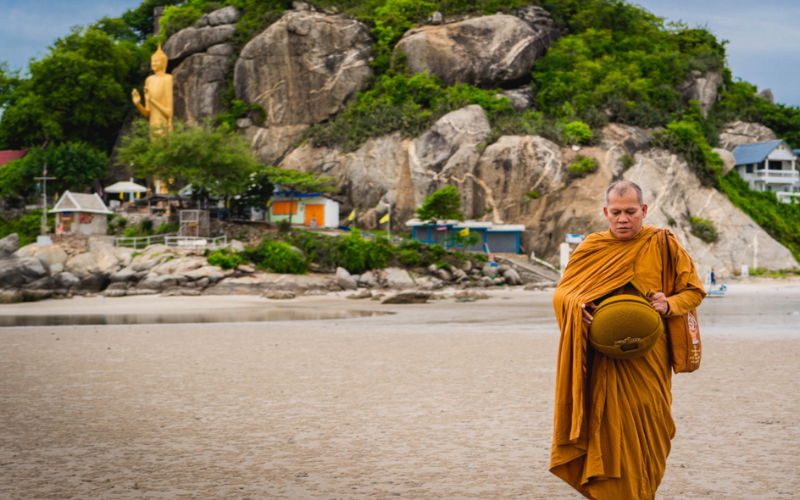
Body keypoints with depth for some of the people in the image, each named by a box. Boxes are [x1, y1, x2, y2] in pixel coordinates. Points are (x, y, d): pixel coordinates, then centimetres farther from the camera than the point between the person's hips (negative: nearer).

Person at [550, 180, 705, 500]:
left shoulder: (664, 246, 3)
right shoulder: (591, 248, 7)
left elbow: (694, 291, 7)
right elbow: (561, 291, 10)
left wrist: (669, 304, -14)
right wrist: (576, 303, -13)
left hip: (647, 362, -1)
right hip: (603, 363, 1)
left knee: (645, 436, 2)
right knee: (609, 432, -4)